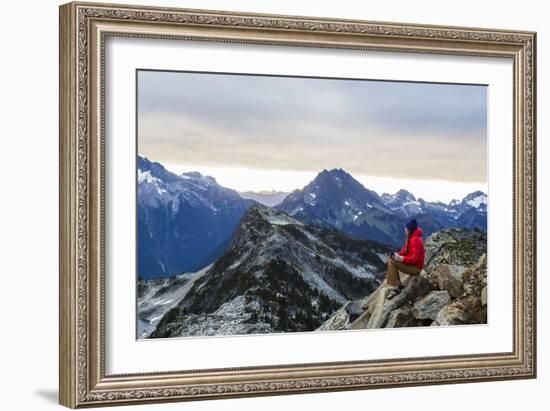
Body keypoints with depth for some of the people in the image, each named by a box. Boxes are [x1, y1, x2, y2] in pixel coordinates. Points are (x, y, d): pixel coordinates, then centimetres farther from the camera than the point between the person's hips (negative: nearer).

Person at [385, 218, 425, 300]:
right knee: (390, 258, 10)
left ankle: (395, 288, -19)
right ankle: (399, 284, 7)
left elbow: (414, 259, -28)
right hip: (410, 264, 11)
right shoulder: (411, 238, 9)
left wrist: (401, 258, -23)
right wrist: (398, 255, -4)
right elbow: (405, 251, 15)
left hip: (415, 268, -11)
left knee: (392, 262, -22)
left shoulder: (415, 240, -23)